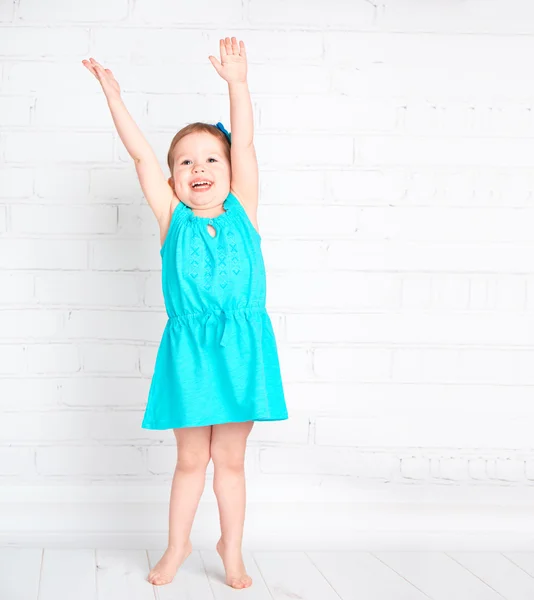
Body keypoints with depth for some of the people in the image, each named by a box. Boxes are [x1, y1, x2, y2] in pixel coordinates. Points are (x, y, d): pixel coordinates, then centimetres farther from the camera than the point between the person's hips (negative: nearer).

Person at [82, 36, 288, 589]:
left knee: (230, 459, 11)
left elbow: (245, 144, -3)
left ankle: (231, 549, 28)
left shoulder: (242, 211, 4)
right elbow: (141, 154, -2)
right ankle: (177, 545, 31)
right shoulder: (173, 219, 3)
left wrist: (237, 83, -10)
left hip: (242, 346, 0)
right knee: (191, 460, 12)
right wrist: (113, 96, -6)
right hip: (188, 349, 0)